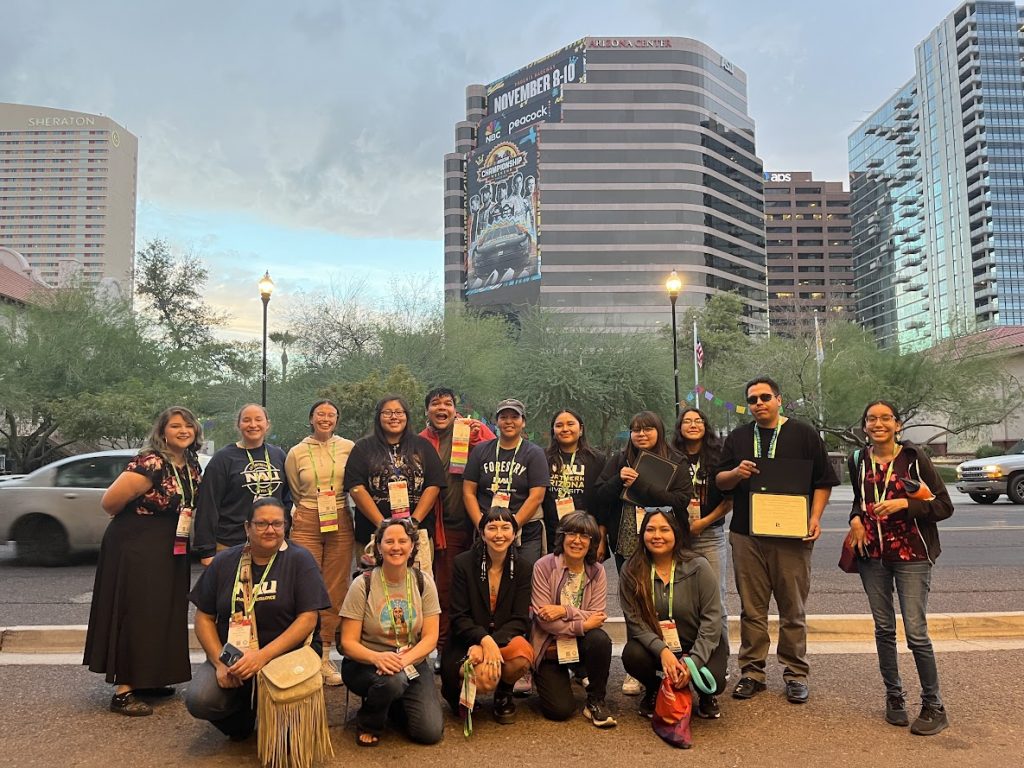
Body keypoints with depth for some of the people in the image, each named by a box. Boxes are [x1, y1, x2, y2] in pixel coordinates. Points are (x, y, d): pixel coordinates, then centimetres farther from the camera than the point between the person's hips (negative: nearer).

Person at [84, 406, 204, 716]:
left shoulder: (192, 465, 4)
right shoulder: (150, 463, -21)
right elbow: (109, 502, -19)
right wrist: (138, 522, -1)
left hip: (171, 551, 8)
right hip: (136, 548, -8)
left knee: (163, 615, 13)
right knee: (135, 615, -4)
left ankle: (147, 679, 27)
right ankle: (123, 692, 5)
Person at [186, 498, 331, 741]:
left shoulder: (300, 560, -3)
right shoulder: (224, 561, 7)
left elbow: (308, 618, -10)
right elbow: (204, 617, 7)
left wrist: (264, 656, -20)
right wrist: (220, 662, -8)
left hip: (288, 655, -3)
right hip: (231, 655, 3)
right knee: (199, 701, -23)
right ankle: (241, 717, 11)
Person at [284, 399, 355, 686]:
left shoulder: (348, 448, 3)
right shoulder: (296, 453, 5)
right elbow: (294, 492, 16)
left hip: (340, 523, 0)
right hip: (306, 524, 0)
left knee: (335, 590, 2)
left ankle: (325, 656, 12)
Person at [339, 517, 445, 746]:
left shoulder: (424, 582, -3)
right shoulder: (363, 585, -11)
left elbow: (430, 637, -6)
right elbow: (348, 642, -11)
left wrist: (405, 659, -26)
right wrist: (377, 657, -31)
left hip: (413, 662, 3)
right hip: (365, 665, -3)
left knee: (431, 732, -13)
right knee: (393, 680, -36)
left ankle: (396, 703, 18)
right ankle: (368, 723, -3)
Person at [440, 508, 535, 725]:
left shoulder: (523, 568, -2)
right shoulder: (464, 563, -7)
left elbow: (520, 620, -8)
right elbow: (459, 618, -9)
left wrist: (493, 644, -24)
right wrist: (485, 640, -27)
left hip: (505, 641, 2)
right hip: (465, 645, -2)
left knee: (523, 652, -32)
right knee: (485, 680, -32)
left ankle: (504, 694, 3)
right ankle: (458, 688, 7)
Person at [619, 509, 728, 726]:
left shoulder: (698, 567, -12)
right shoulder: (631, 572, -9)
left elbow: (712, 619, -14)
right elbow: (635, 621, -13)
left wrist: (693, 661, -22)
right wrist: (662, 651, -28)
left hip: (699, 645, -1)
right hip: (654, 646, 1)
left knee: (712, 681, -29)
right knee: (632, 655, -30)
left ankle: (705, 697, 12)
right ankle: (654, 691, 7)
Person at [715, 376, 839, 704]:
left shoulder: (803, 434, 5)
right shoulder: (738, 437, 13)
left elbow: (823, 481, 5)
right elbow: (719, 480, 12)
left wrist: (815, 517, -7)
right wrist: (735, 473, -9)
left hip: (792, 536, -2)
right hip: (746, 535, 2)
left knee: (794, 609, 4)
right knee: (751, 609, 7)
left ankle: (796, 673, 16)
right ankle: (752, 671, 17)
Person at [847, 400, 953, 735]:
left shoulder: (914, 459, -7)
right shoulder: (859, 462, 6)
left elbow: (944, 506, -7)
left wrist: (903, 503, -20)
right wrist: (856, 518, 2)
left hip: (911, 556, -4)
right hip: (872, 556, 4)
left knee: (916, 633, -5)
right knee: (884, 629, 11)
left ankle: (933, 707, 12)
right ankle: (894, 696, 26)